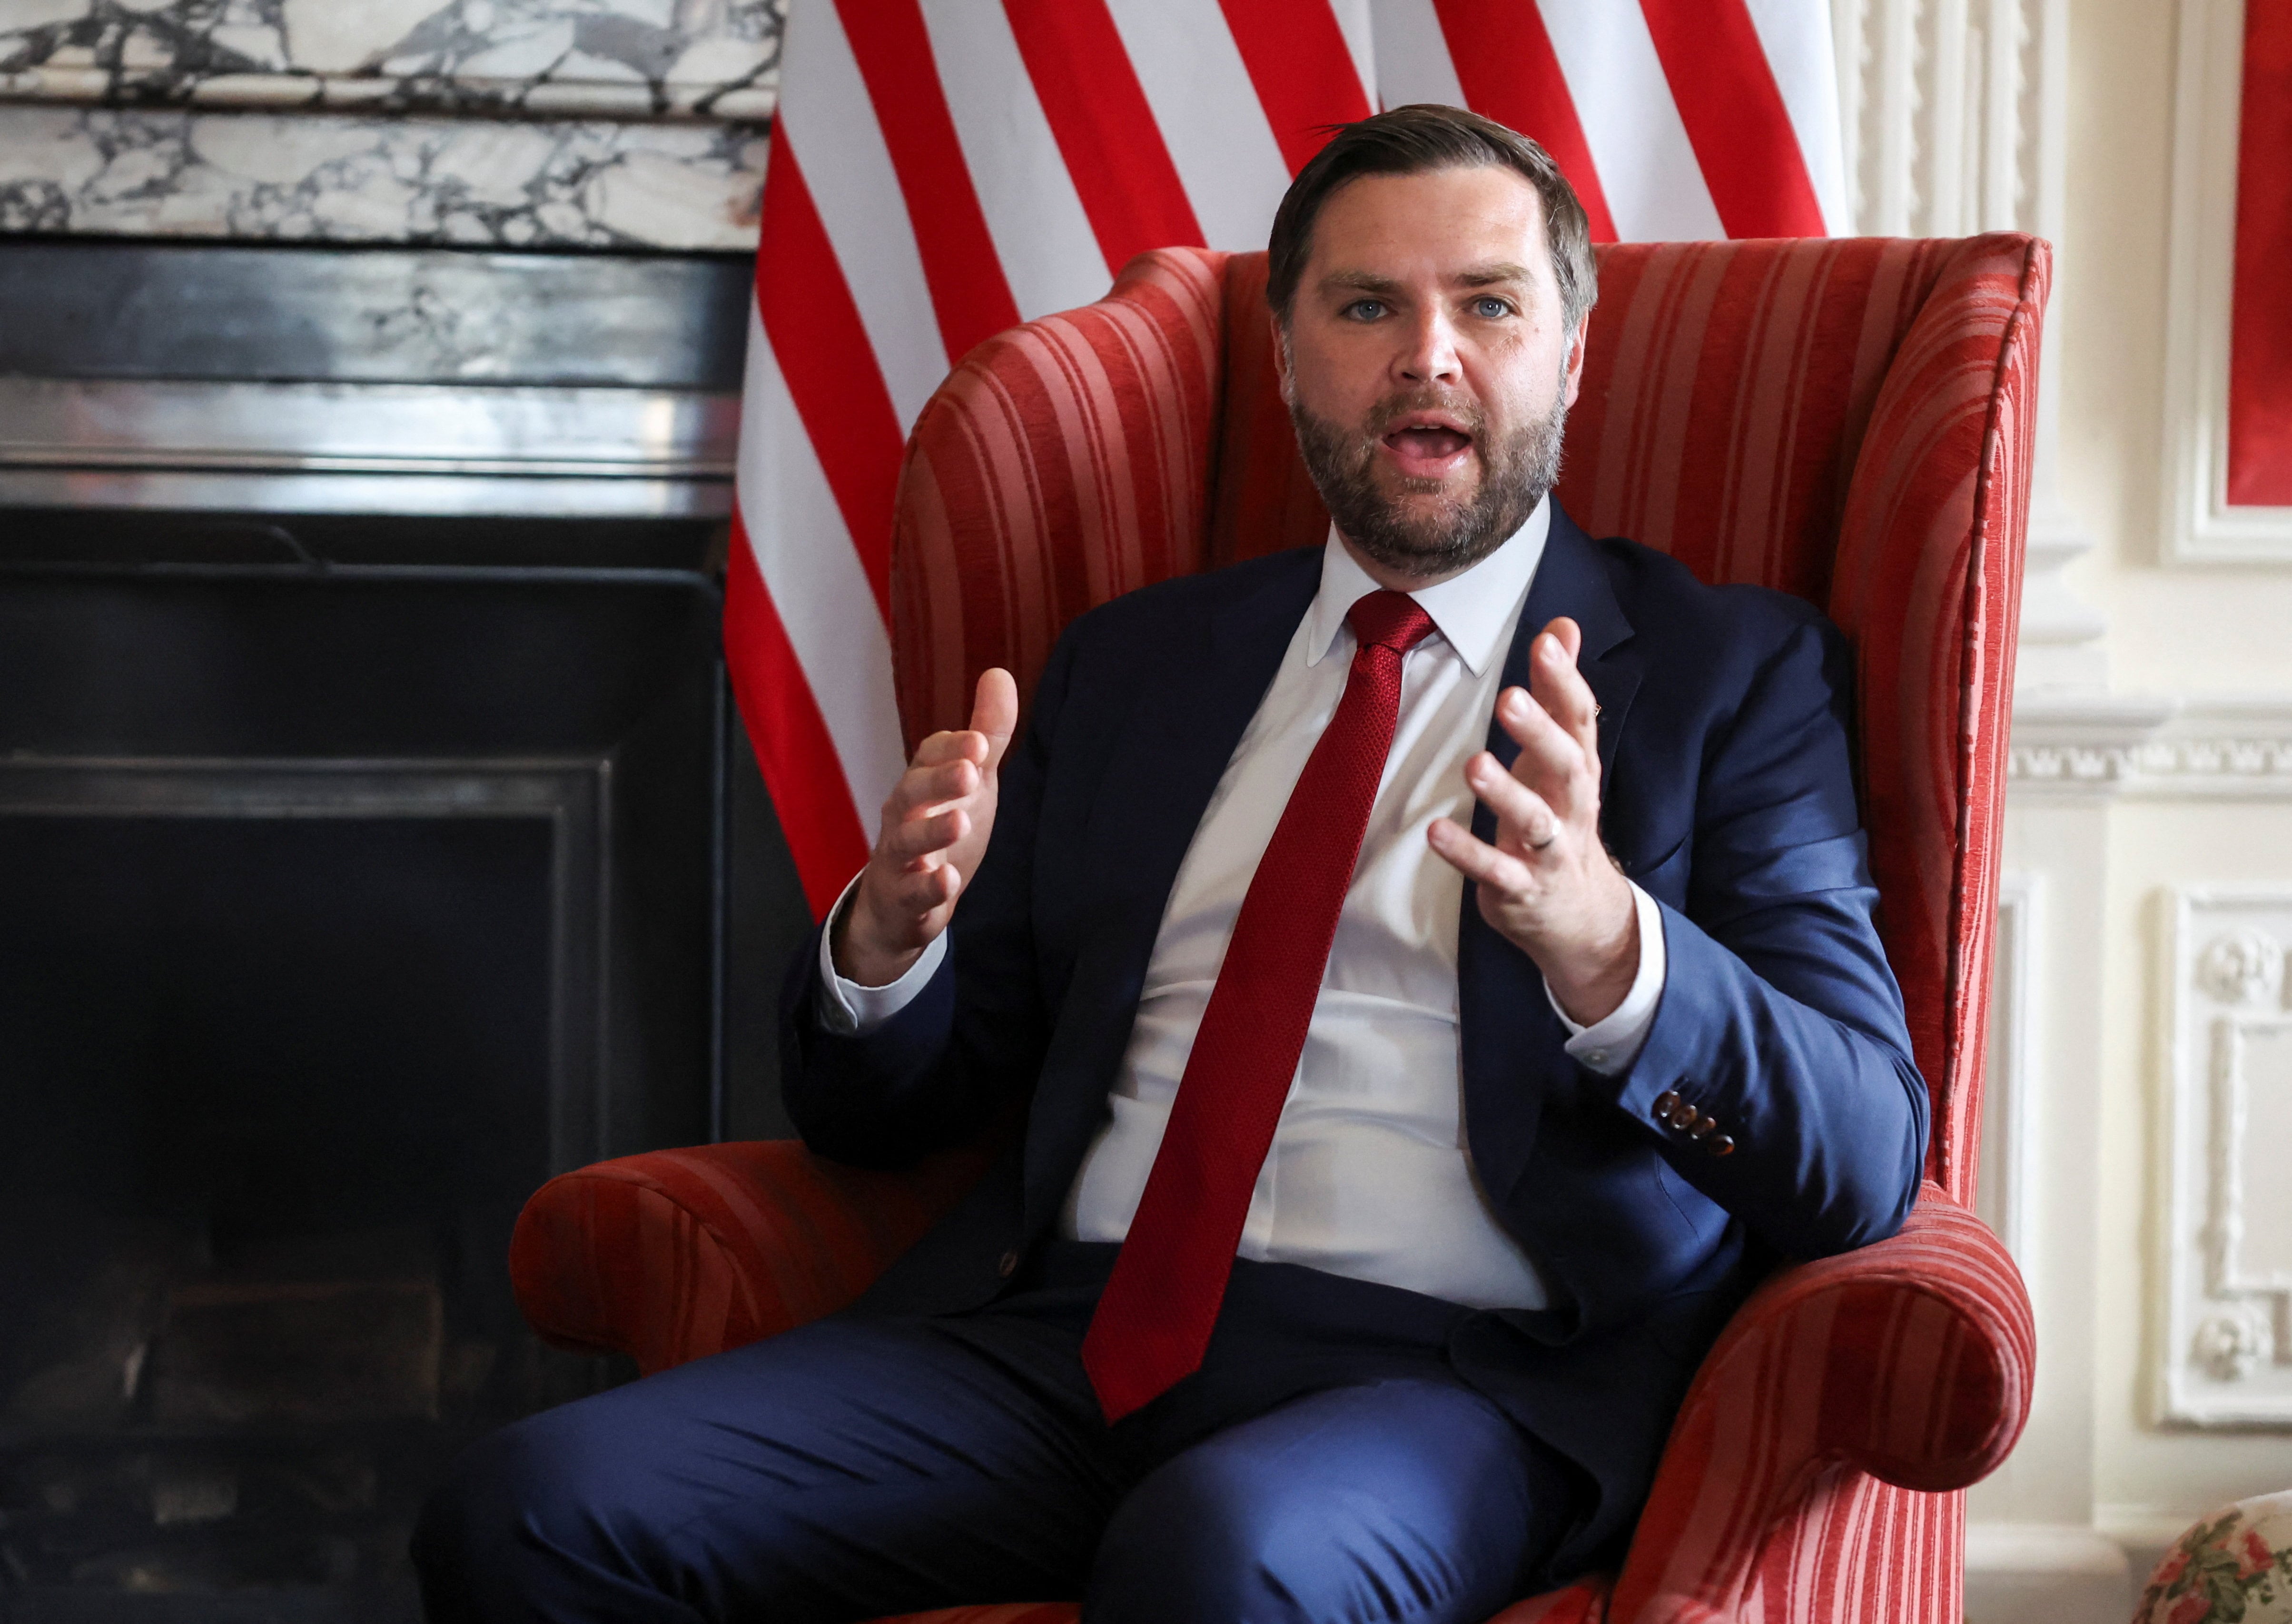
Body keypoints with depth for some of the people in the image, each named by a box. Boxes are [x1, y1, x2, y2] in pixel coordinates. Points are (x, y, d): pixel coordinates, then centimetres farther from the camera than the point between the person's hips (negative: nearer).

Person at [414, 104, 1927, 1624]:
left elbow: (1865, 1160, -5)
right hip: (1062, 1332, 5)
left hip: (1450, 1374, -4)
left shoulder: (1740, 672, 8)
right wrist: (892, 931, -4)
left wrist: (1600, 939, -25)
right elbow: (876, 1115, 20)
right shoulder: (1127, 662, 19)